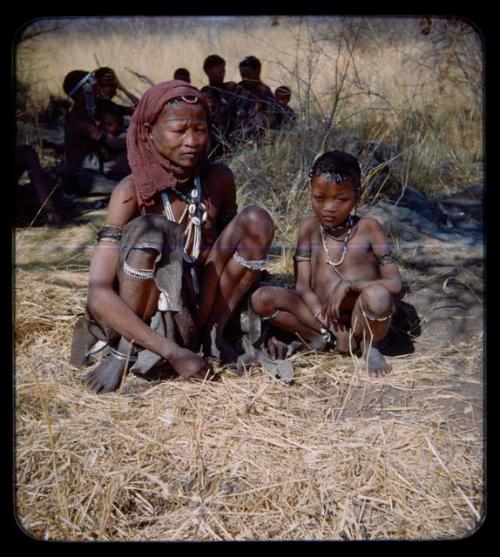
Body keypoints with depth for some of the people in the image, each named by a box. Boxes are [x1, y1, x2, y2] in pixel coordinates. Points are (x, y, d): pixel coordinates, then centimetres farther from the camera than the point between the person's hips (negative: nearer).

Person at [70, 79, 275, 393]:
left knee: (256, 220, -11)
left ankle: (213, 334, -4)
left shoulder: (219, 180, -5)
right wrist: (171, 351, -31)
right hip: (139, 318, -4)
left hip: (199, 308, 4)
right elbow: (99, 293, -24)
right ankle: (124, 352, -15)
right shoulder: (134, 191, -18)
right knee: (149, 229, -32)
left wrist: (206, 328, -6)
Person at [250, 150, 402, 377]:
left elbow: (394, 284, -9)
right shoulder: (309, 227, 2)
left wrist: (348, 284, -23)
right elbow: (303, 286, -4)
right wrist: (324, 318, -22)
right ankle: (334, 336, -12)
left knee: (377, 295, -37)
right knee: (261, 299, -18)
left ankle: (368, 345, -3)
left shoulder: (368, 228, -5)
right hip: (322, 315, 3)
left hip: (360, 317, -2)